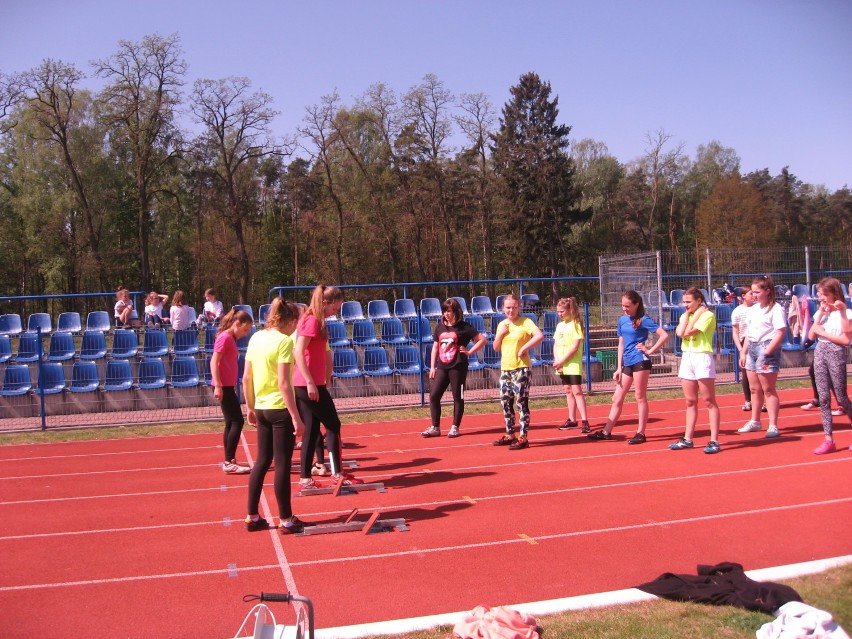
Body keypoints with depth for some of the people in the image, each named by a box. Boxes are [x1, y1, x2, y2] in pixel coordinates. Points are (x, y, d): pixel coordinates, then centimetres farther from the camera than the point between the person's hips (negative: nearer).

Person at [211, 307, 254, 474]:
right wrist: (217, 386, -23)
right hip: (224, 387, -10)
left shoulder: (231, 338, 15)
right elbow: (214, 362, -19)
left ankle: (229, 462, 18)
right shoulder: (225, 337, -13)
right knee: (237, 422, -9)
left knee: (231, 423, 12)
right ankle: (229, 462, -6)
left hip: (228, 386, 10)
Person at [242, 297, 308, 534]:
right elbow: (283, 383, -20)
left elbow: (246, 378, 9)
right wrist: (296, 417, -17)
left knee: (262, 461, 16)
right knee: (282, 464, 2)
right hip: (280, 409, -7)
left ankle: (252, 517, 21)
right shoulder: (284, 341, -15)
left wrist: (251, 407, 19)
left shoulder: (256, 338, 7)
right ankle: (286, 520, 11)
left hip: (261, 408, 7)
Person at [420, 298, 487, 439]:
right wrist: (432, 367, 11)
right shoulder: (440, 327, 10)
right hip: (442, 367, 5)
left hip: (458, 367, -5)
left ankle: (455, 427, 15)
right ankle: (435, 427, 8)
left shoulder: (463, 327, -5)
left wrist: (469, 351, -8)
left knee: (458, 397, 4)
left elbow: (483, 340, -4)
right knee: (433, 395, -1)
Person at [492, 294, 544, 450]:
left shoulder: (525, 322, -8)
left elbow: (540, 335, -24)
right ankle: (510, 435, 23)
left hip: (520, 368, -7)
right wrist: (500, 333, -3)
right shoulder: (502, 324, 11)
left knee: (522, 402, -6)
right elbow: (496, 348, 12)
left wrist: (525, 348, -20)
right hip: (505, 368, 7)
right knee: (506, 402, 11)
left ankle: (523, 438, -2)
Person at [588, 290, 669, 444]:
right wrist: (619, 368, 11)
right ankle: (606, 432, 11)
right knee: (617, 398, 7)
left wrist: (650, 351, -12)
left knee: (640, 397, 0)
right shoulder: (622, 320, 11)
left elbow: (664, 335, -13)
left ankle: (641, 433, 8)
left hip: (640, 361, -7)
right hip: (627, 363, 7)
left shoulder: (643, 320, -7)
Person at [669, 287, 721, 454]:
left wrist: (695, 314, -7)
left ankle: (714, 441, -3)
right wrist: (687, 314, -1)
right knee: (690, 402, 11)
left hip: (702, 357, -7)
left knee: (709, 401, -4)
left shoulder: (707, 315, -6)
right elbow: (680, 333, -5)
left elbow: (689, 332, -17)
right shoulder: (685, 316, 15)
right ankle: (687, 439, 15)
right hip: (687, 357, 7)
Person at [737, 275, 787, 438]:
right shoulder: (753, 309, 13)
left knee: (768, 389, -2)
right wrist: (744, 352, 12)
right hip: (752, 349, 8)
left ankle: (773, 425, 4)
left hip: (767, 348, -8)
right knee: (754, 389, 15)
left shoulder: (775, 309, -11)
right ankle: (754, 421, 26)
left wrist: (766, 353, -21)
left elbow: (780, 333, -17)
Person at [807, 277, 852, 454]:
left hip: (836, 354, -5)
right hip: (819, 353, 5)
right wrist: (820, 315, -3)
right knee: (823, 398, 2)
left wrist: (824, 333, -13)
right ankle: (829, 440, 5)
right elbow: (811, 336, 1)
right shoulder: (820, 312, 12)